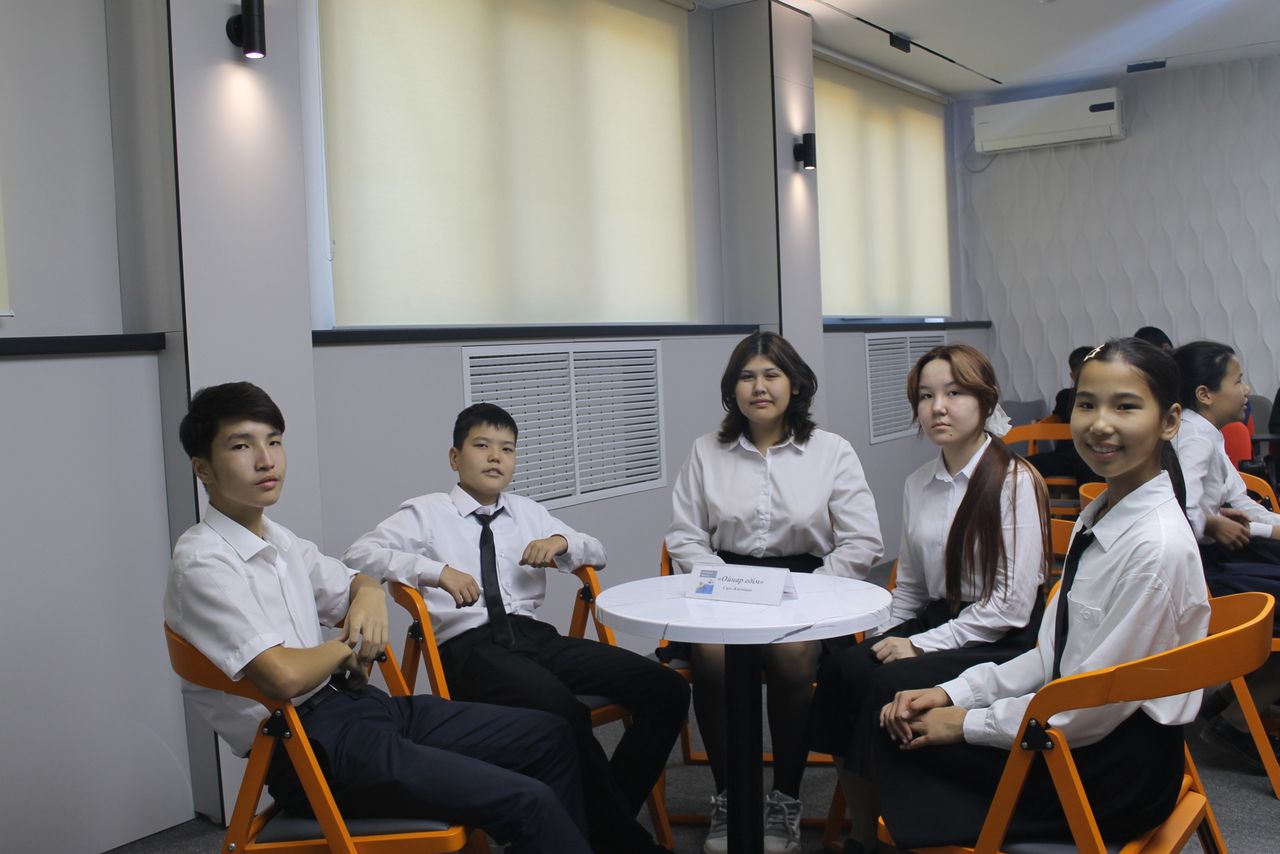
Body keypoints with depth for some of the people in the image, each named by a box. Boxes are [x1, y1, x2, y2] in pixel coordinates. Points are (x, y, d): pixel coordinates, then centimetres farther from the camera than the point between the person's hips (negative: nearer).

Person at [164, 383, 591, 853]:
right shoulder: (202, 564, -15)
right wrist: (348, 646, -5)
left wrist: (370, 595, 4)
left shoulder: (279, 541, 10)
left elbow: (355, 582, 28)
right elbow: (285, 677, -26)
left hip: (359, 703, 9)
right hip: (313, 751, -9)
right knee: (529, 803, -20)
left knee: (549, 738, 7)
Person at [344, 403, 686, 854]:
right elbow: (357, 554, -6)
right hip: (469, 646, -6)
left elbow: (598, 554, 30)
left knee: (667, 689, -12)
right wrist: (436, 571, -19)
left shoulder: (526, 512, 24)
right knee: (564, 713, -37)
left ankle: (609, 817, -1)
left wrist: (561, 541, 6)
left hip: (534, 634, 6)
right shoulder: (426, 512, 8)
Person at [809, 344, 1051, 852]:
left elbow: (1011, 605, -14)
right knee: (840, 669, -20)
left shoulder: (1015, 481, -11)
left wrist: (921, 644, -15)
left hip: (1003, 643, -6)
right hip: (936, 620, 6)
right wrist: (886, 639, 0)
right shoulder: (917, 485, 10)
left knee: (891, 686, -29)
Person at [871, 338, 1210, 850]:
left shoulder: (1158, 546, -24)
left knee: (906, 744, -10)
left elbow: (1094, 706, -21)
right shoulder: (1097, 516, 5)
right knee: (898, 726, -2)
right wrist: (953, 693, -2)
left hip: (1120, 769, -8)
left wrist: (968, 723, -12)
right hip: (1080, 732, 8)